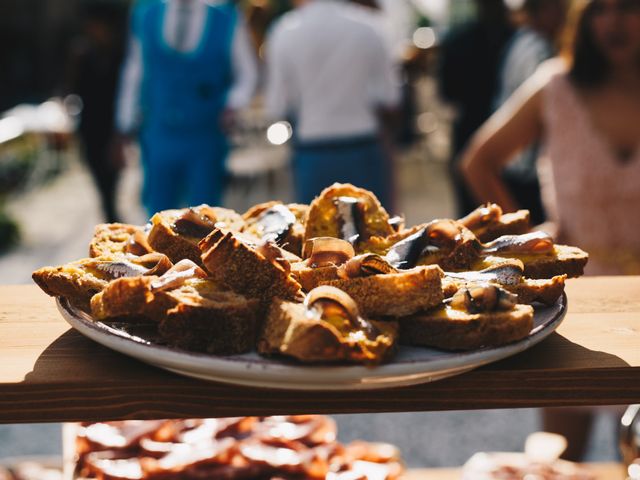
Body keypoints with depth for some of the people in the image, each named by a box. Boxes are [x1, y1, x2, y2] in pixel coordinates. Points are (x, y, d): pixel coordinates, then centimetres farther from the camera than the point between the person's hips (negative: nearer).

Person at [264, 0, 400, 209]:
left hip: (312, 155, 0)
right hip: (364, 150, 1)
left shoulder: (285, 31, -6)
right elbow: (388, 99, -1)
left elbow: (276, 107, -3)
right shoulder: (366, 25, -4)